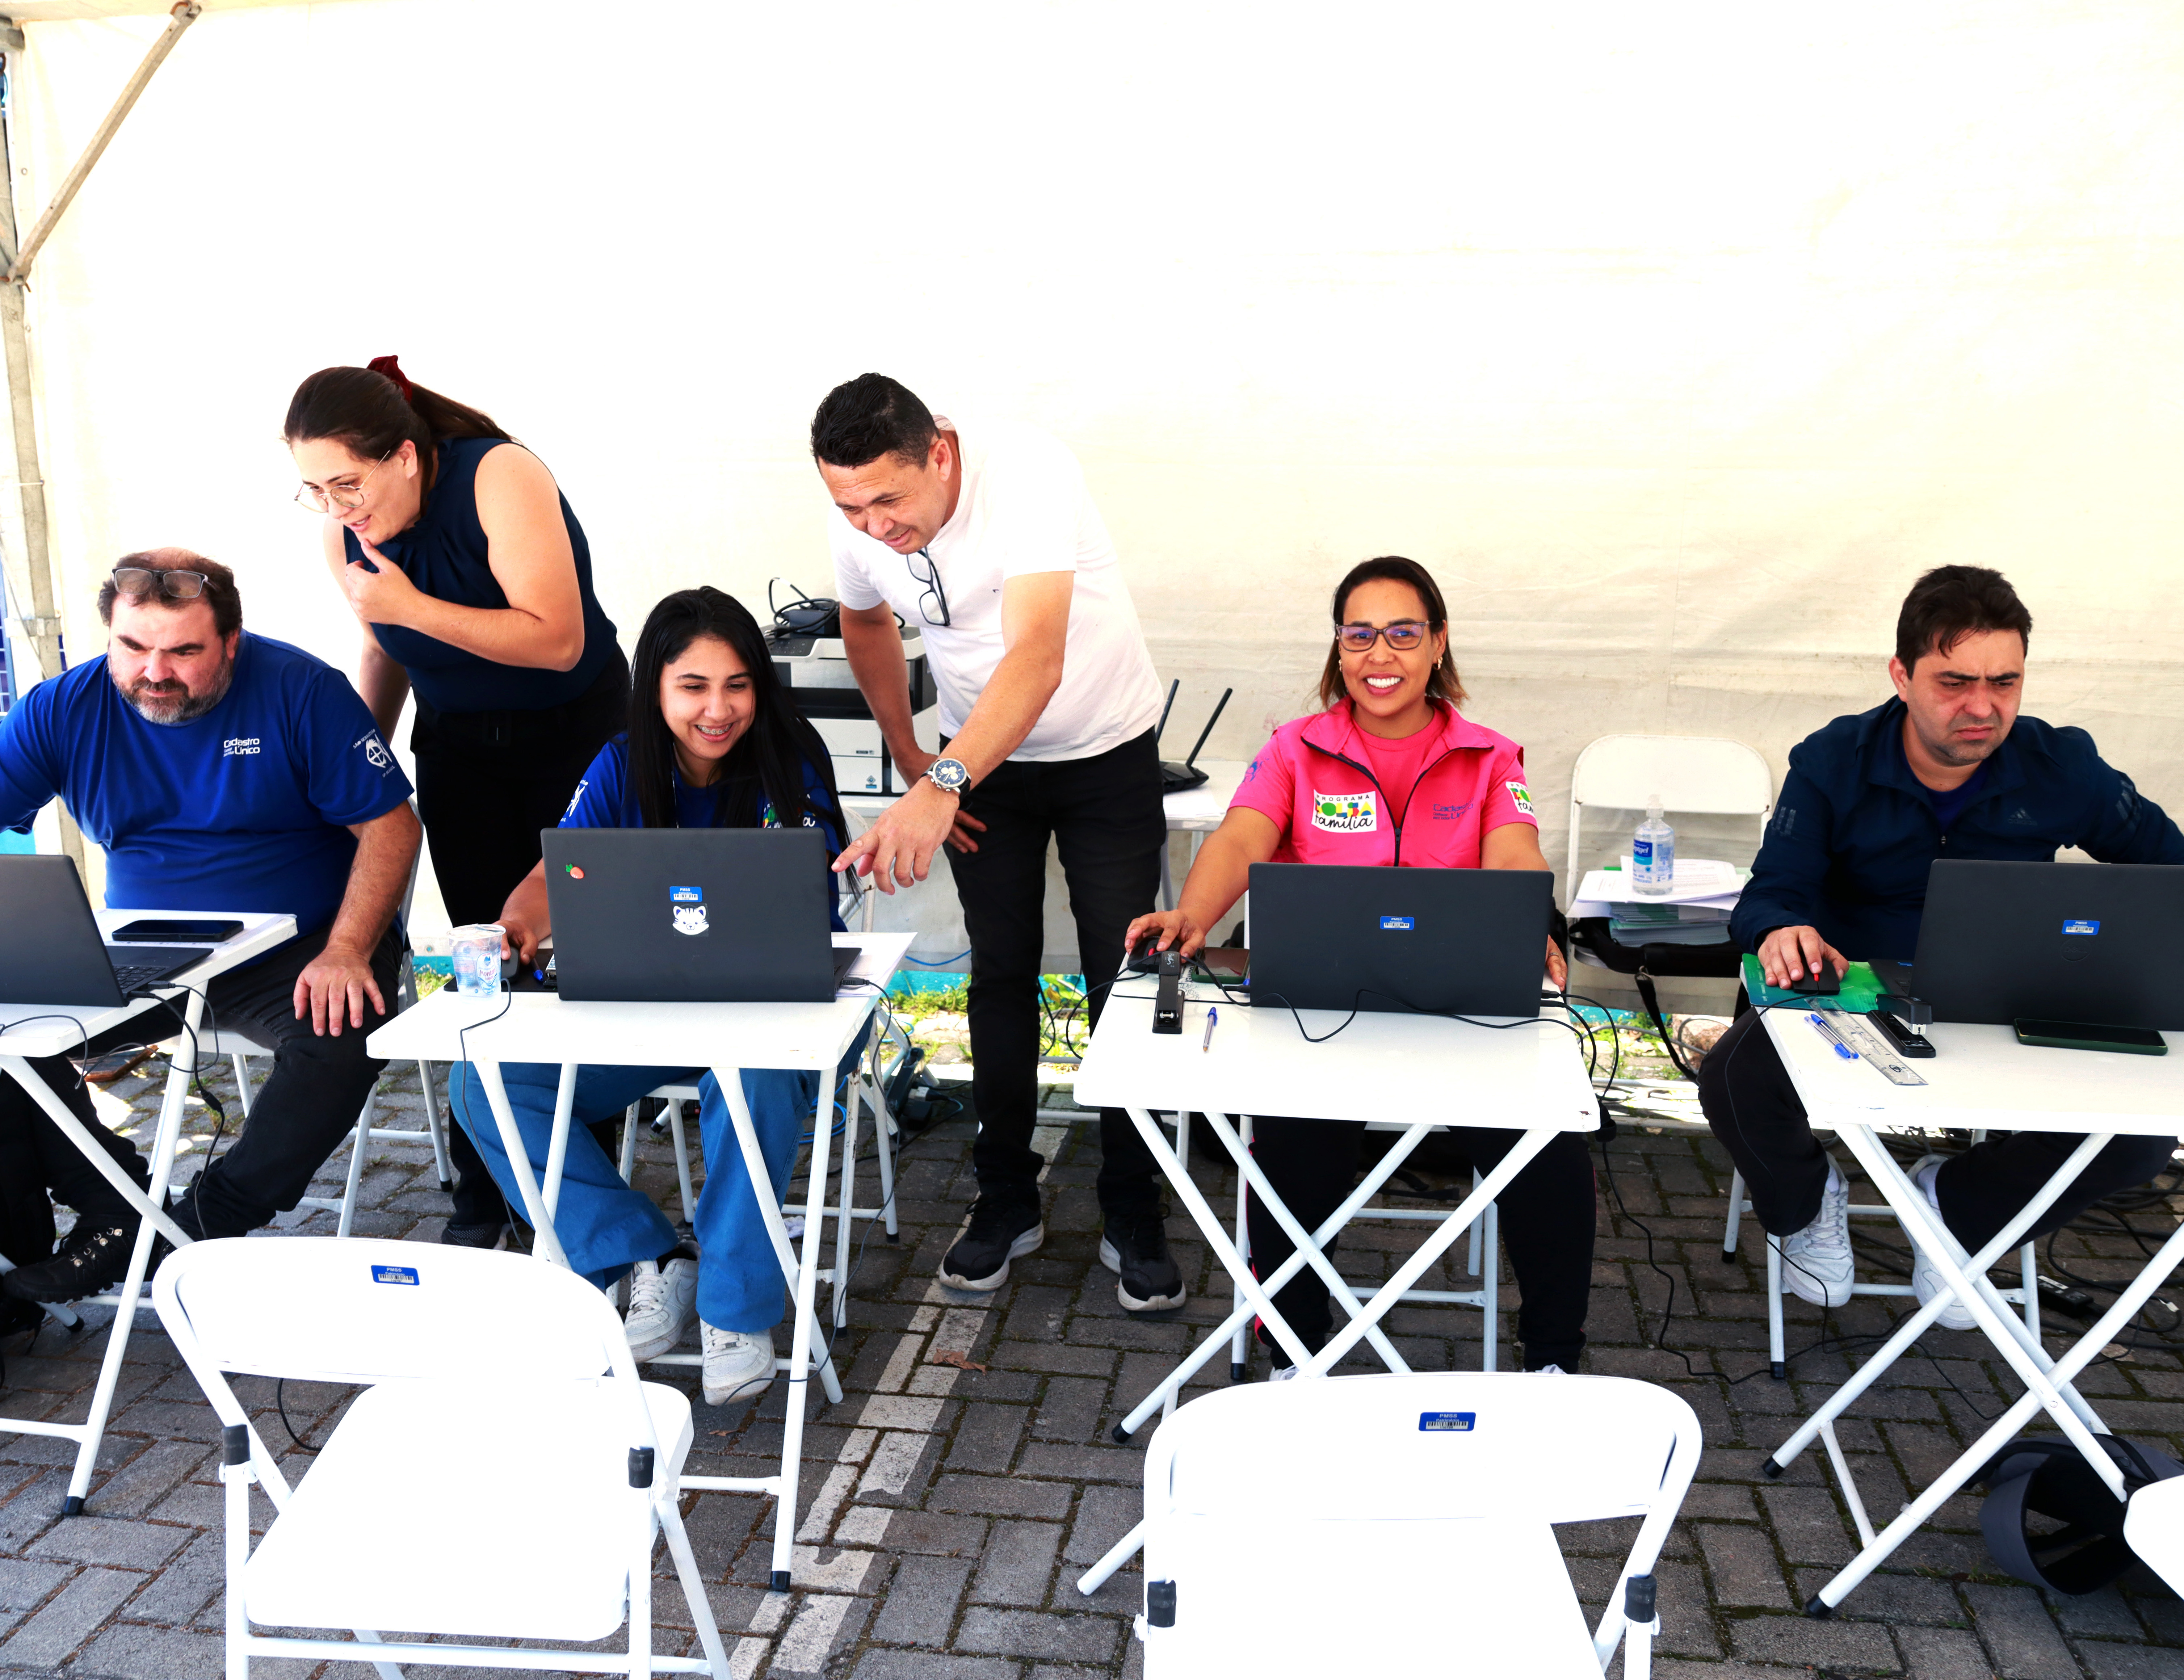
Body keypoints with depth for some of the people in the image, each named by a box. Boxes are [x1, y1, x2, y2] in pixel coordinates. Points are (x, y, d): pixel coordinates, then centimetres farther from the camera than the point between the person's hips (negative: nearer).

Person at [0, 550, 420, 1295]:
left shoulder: (300, 690, -12)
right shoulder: (63, 709, -2)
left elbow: (390, 825, -11)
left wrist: (346, 953, -22)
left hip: (293, 953, -3)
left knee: (346, 1039, -33)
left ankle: (210, 1225, -11)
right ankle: (115, 1214, 2)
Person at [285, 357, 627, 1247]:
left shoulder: (501, 477, -24)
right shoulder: (344, 528, -6)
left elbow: (557, 641, -28)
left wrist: (413, 606, -31)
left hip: (576, 732, -4)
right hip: (459, 747, 4)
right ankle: (486, 1189, 9)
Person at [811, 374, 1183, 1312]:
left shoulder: (1027, 474, -33)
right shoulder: (859, 528, -15)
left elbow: (1037, 660, -45)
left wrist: (941, 784, -58)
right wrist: (907, 757, 6)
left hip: (1104, 751, -4)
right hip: (976, 763, 4)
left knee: (1121, 980, -1)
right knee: (1001, 979, 6)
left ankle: (1133, 1219, 13)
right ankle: (1008, 1205, 21)